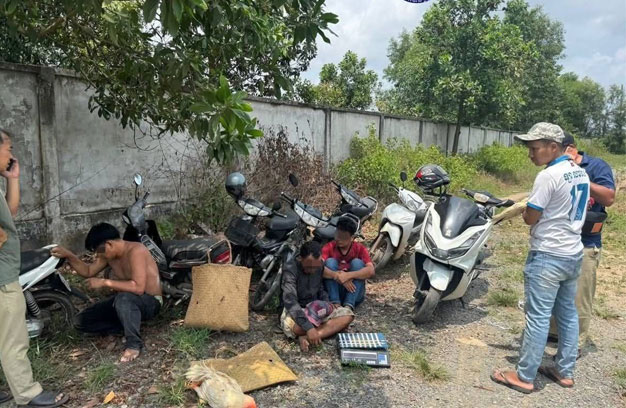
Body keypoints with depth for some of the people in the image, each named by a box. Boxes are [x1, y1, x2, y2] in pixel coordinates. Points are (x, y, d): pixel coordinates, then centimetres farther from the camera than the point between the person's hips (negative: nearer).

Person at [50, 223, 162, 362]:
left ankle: (134, 344, -24)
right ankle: (129, 326, 1)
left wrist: (105, 282, -30)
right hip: (125, 301, 9)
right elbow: (88, 272, 12)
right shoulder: (108, 253, 0)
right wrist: (68, 255, -4)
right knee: (82, 321, 0)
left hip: (150, 302, -9)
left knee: (123, 299, -42)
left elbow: (138, 287, -36)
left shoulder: (135, 251, -27)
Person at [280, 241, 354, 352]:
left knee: (348, 314, -16)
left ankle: (306, 339, -28)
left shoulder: (320, 265, -5)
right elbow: (290, 301, -35)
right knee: (291, 326, -40)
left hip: (315, 307, 6)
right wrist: (308, 327, -43)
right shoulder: (290, 268, -25)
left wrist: (327, 304, -8)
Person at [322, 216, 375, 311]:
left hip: (353, 291, 0)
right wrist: (337, 276, -38)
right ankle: (335, 303, -28)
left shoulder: (360, 249, -5)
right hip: (333, 291, 0)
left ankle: (348, 306, -30)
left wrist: (348, 275, -35)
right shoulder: (329, 247, -5)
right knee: (330, 261, -20)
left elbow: (371, 271, -22)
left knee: (357, 262, -21)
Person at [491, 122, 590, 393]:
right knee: (567, 313, 17)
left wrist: (523, 209, 5)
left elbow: (530, 218, -16)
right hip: (574, 255, 9)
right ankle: (565, 371, 29)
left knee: (538, 317, -2)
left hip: (547, 257, -9)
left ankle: (524, 377, 8)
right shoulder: (581, 173, 8)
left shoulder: (548, 176, -20)